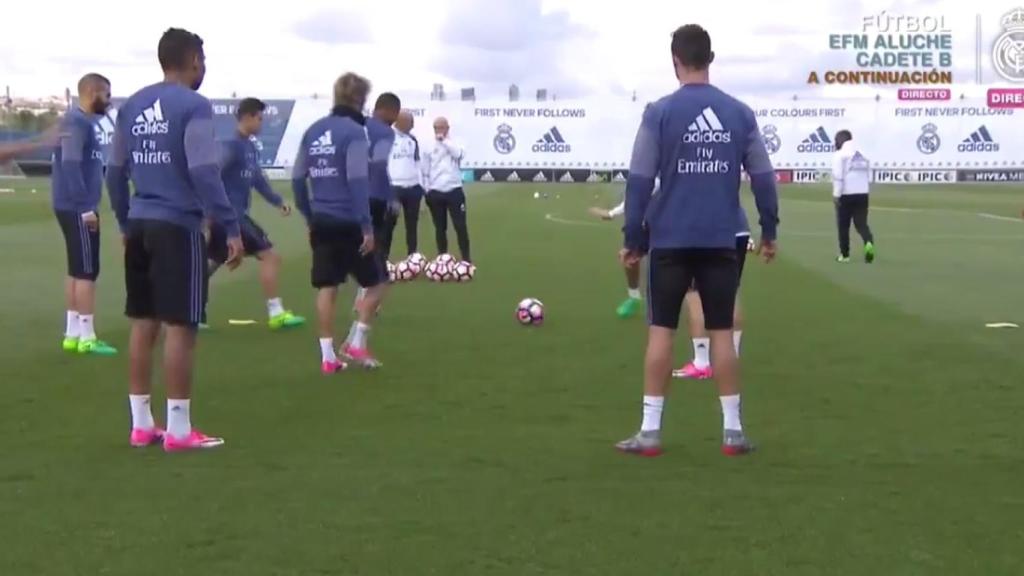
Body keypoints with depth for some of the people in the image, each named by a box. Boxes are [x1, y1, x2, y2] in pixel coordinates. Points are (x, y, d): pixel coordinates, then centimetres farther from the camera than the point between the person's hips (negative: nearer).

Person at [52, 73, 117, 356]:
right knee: (87, 271, -7)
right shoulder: (76, 122, -14)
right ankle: (86, 337, -4)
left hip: (75, 208, 10)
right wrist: (85, 207, -23)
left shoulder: (84, 121, 15)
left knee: (76, 270, 12)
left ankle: (73, 334, 16)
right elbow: (70, 165, -21)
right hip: (77, 208, -10)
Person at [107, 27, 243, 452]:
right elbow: (203, 172, -16)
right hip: (178, 226, -7)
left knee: (144, 324, 12)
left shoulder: (131, 106, 11)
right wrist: (231, 228, -14)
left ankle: (141, 424, 18)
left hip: (140, 225, 7)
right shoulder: (193, 106, -9)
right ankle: (179, 430, 1)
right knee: (180, 326, -2)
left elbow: (115, 172, 14)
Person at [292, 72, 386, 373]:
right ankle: (356, 344, 5)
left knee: (327, 287, 10)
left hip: (321, 223, 6)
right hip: (348, 223, -6)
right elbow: (357, 182, -18)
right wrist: (367, 226, -17)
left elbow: (298, 178, 11)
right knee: (376, 282, 9)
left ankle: (328, 356, 10)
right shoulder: (354, 131, -11)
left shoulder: (313, 131, 9)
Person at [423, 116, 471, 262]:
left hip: (454, 190, -2)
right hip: (435, 192, 2)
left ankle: (466, 258, 3)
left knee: (460, 226, -3)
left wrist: (444, 140, -14)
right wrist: (426, 191, 6)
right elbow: (425, 170, 8)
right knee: (440, 227, 8)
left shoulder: (454, 143, 3)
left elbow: (458, 154, -21)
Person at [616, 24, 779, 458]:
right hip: (720, 242, 2)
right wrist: (769, 231, 15)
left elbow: (639, 181, -6)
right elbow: (762, 176, 5)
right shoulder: (740, 113, 2)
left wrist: (633, 238, 0)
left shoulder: (660, 113, -6)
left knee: (661, 331, 4)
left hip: (670, 241, -2)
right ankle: (732, 431, 11)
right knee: (722, 332, 8)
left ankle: (650, 432, 4)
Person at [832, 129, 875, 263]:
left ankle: (844, 254, 12)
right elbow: (869, 178, 14)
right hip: (862, 194, 4)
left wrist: (836, 195, -10)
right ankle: (869, 242, -23)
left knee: (843, 225, 8)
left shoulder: (839, 155, -4)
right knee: (861, 223, 6)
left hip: (846, 195, -4)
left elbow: (838, 177, -13)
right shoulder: (863, 155, 13)